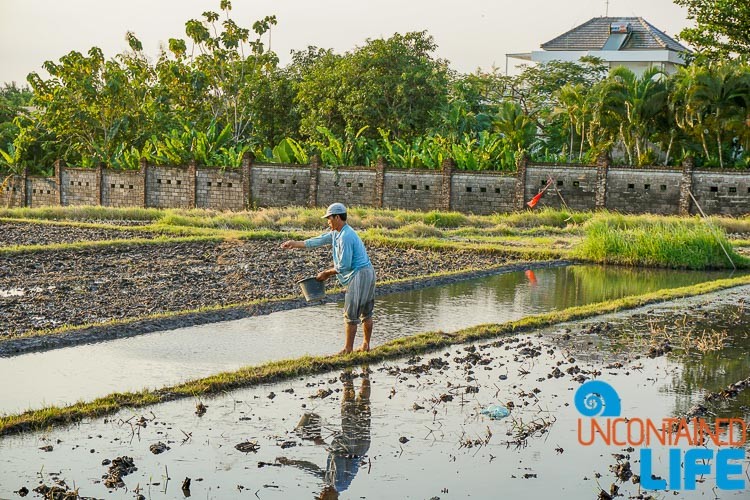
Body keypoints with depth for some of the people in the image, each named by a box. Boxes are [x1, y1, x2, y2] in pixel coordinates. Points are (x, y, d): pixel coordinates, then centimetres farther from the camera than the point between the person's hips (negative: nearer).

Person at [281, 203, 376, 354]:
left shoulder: (346, 236, -20)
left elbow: (344, 266, -19)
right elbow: (319, 241, 19)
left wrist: (327, 273, -6)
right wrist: (295, 244, 20)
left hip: (359, 275, -10)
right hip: (368, 273, 10)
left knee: (351, 315, -3)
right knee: (366, 313, 16)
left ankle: (348, 349, 3)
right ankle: (366, 345, 25)